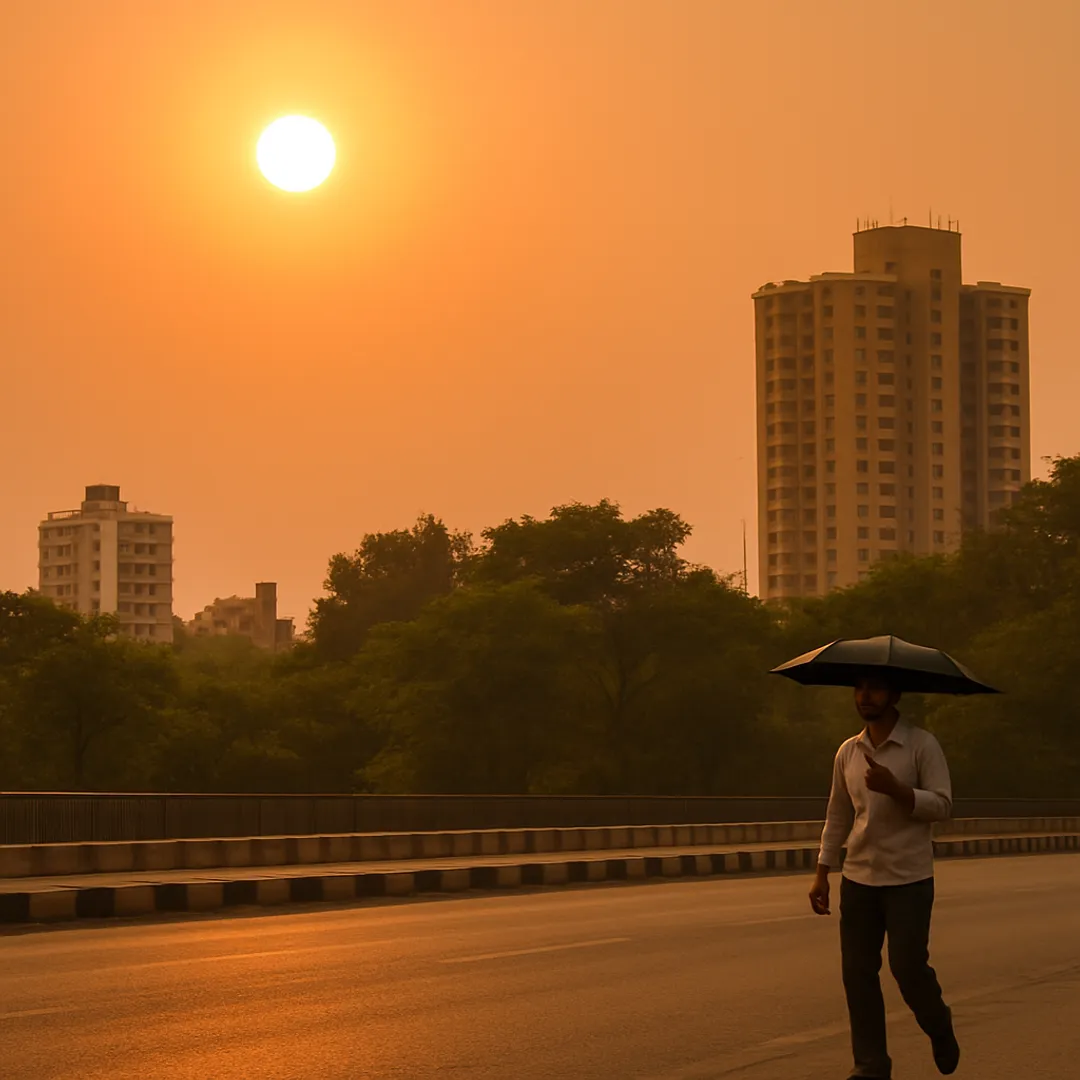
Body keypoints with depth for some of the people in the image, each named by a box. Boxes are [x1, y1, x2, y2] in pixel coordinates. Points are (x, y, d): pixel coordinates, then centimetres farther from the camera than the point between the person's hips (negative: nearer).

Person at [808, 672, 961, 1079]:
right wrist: (822, 873, 10)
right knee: (857, 972, 1)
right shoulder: (848, 752, 8)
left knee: (908, 967, -7)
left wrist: (894, 788, -27)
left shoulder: (922, 745, -7)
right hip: (858, 878, 5)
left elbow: (942, 804, -14)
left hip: (909, 880, -5)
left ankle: (939, 1029, 24)